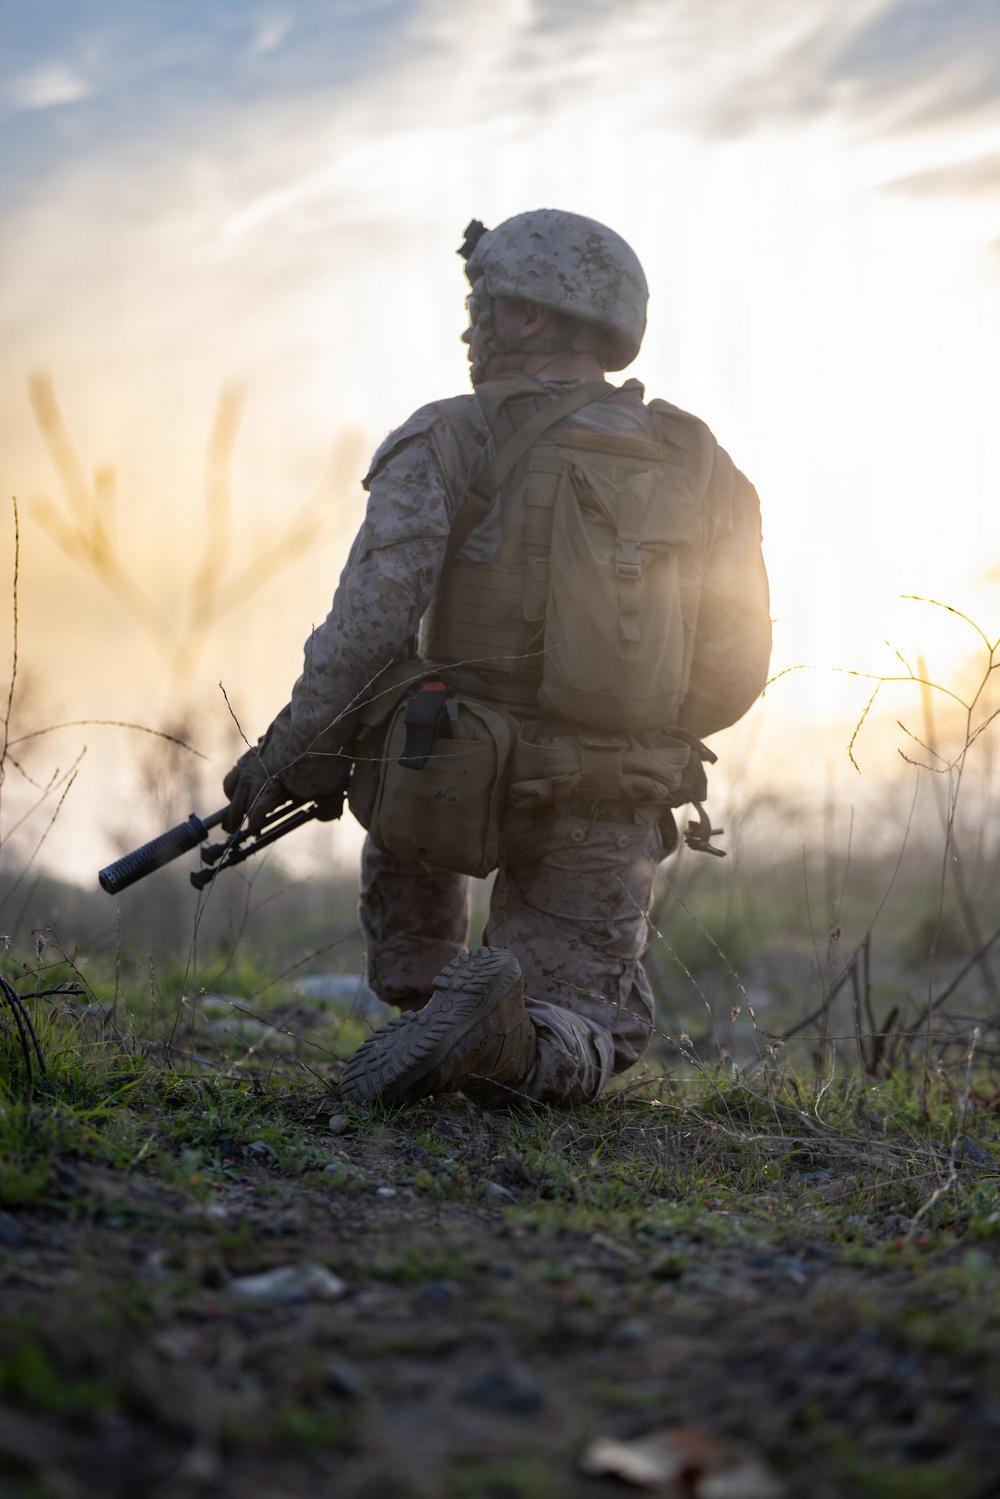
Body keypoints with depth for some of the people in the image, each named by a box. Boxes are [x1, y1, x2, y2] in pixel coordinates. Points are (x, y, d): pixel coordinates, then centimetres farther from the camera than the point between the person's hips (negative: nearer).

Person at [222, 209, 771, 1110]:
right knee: (585, 1044, 12)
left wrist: (291, 757, -4)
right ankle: (500, 1039, -21)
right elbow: (737, 668, 6)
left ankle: (422, 1001, 20)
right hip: (611, 827, 1)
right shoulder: (702, 466, 6)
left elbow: (373, 622, -15)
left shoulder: (449, 442, -5)